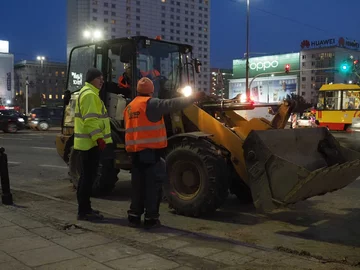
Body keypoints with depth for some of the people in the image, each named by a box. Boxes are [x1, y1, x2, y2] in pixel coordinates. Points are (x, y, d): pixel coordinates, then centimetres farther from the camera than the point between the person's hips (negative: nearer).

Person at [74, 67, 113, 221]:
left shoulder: (89, 93, 21)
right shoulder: (89, 94, -14)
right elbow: (90, 120, -24)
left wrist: (98, 138, 24)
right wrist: (99, 138, -27)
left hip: (88, 142, 11)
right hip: (90, 142, -11)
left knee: (86, 176, 14)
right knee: (88, 177, -7)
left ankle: (84, 209, 22)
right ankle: (84, 211, -2)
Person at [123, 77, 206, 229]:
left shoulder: (129, 107, 17)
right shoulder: (150, 104, -9)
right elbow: (171, 104, -17)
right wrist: (193, 98, -14)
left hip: (135, 151, 7)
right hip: (151, 151, -7)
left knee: (137, 185, 13)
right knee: (152, 186, 0)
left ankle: (134, 217, 17)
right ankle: (151, 219, 2)